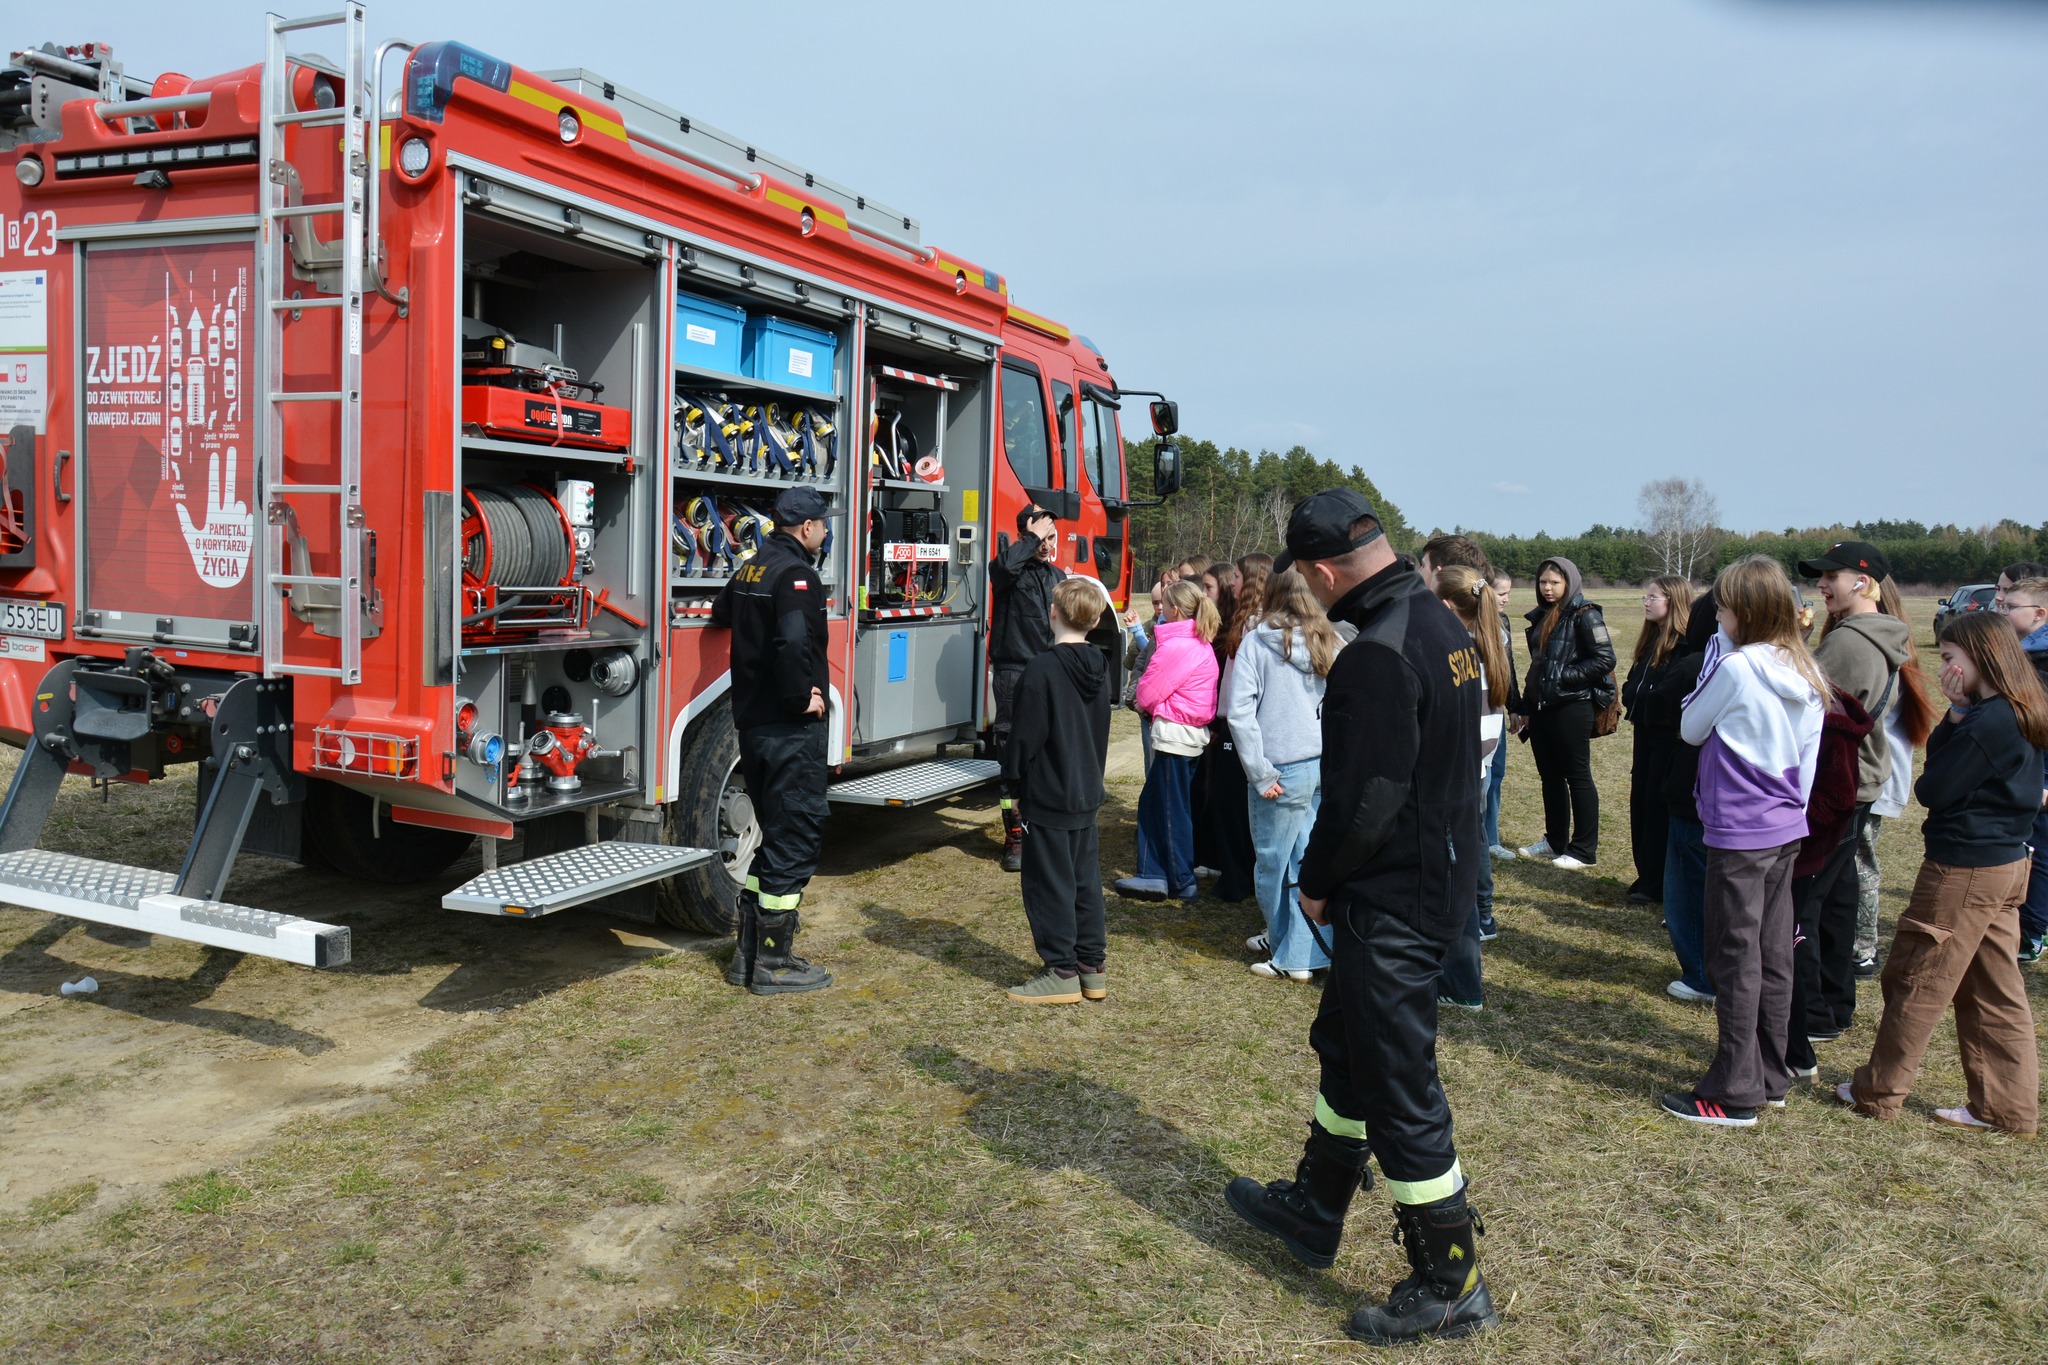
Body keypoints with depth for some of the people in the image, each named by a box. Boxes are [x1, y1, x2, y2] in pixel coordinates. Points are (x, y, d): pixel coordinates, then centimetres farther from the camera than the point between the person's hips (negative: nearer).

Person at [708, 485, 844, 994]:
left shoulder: (752, 567, 13)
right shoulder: (796, 574, -16)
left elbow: (720, 613, 31)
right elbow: (793, 641, -31)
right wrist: (802, 696, -18)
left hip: (752, 721, 9)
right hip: (791, 729, -9)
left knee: (776, 834, 18)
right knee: (797, 838, -1)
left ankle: (748, 953, 23)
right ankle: (774, 963, 5)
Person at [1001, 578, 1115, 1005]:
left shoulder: (1043, 669, -18)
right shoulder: (1099, 667, 6)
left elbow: (1026, 735, -14)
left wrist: (1016, 782, -2)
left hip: (1049, 796, -8)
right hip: (1088, 793, 8)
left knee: (1050, 883, 1)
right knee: (1086, 881, 13)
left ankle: (1062, 973, 5)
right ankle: (1091, 968, 20)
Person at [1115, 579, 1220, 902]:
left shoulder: (1175, 646, -19)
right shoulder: (1203, 643, 10)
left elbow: (1147, 694, -13)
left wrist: (1146, 705, 8)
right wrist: (1151, 705, 3)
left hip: (1174, 733, -9)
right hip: (1195, 732, 9)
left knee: (1171, 809, 1)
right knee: (1152, 803, 16)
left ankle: (1181, 883, 10)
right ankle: (1154, 874, 21)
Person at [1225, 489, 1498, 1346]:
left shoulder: (1378, 656, -25)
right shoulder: (1442, 624, 6)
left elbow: (1364, 798, -25)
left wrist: (1317, 881, -8)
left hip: (1391, 903, -10)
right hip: (1444, 878, 10)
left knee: (1398, 1087, 2)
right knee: (1347, 1044, 24)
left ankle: (1451, 1285, 15)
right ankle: (1313, 1210, 41)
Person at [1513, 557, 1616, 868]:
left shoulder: (1584, 615, -10)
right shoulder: (1541, 617, 13)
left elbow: (1605, 659, -17)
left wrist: (1565, 676, -17)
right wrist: (1527, 708, 16)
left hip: (1572, 707, -8)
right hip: (1541, 706, 8)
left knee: (1577, 776, -1)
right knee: (1549, 775, 14)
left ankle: (1584, 851, 6)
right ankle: (1555, 841, 25)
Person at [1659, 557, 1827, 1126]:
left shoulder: (1735, 667, -17)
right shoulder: (1808, 673, 5)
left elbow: (1691, 729, -3)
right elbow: (1810, 754, 10)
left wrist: (1717, 652, -1)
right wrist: (1793, 808, 19)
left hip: (1739, 834, -8)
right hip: (1787, 831, 8)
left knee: (1736, 960, -1)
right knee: (1774, 956, 14)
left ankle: (1735, 1094, 5)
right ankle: (1770, 1077, 25)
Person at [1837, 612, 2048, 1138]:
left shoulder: (1988, 723, -22)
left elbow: (1933, 790, -15)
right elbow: (1939, 762, 9)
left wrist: (1955, 714, -4)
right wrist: (1957, 715, -4)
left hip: (1963, 871, -9)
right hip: (2005, 863, 9)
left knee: (1915, 981, 3)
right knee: (1994, 991, 14)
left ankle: (1877, 1091, 14)